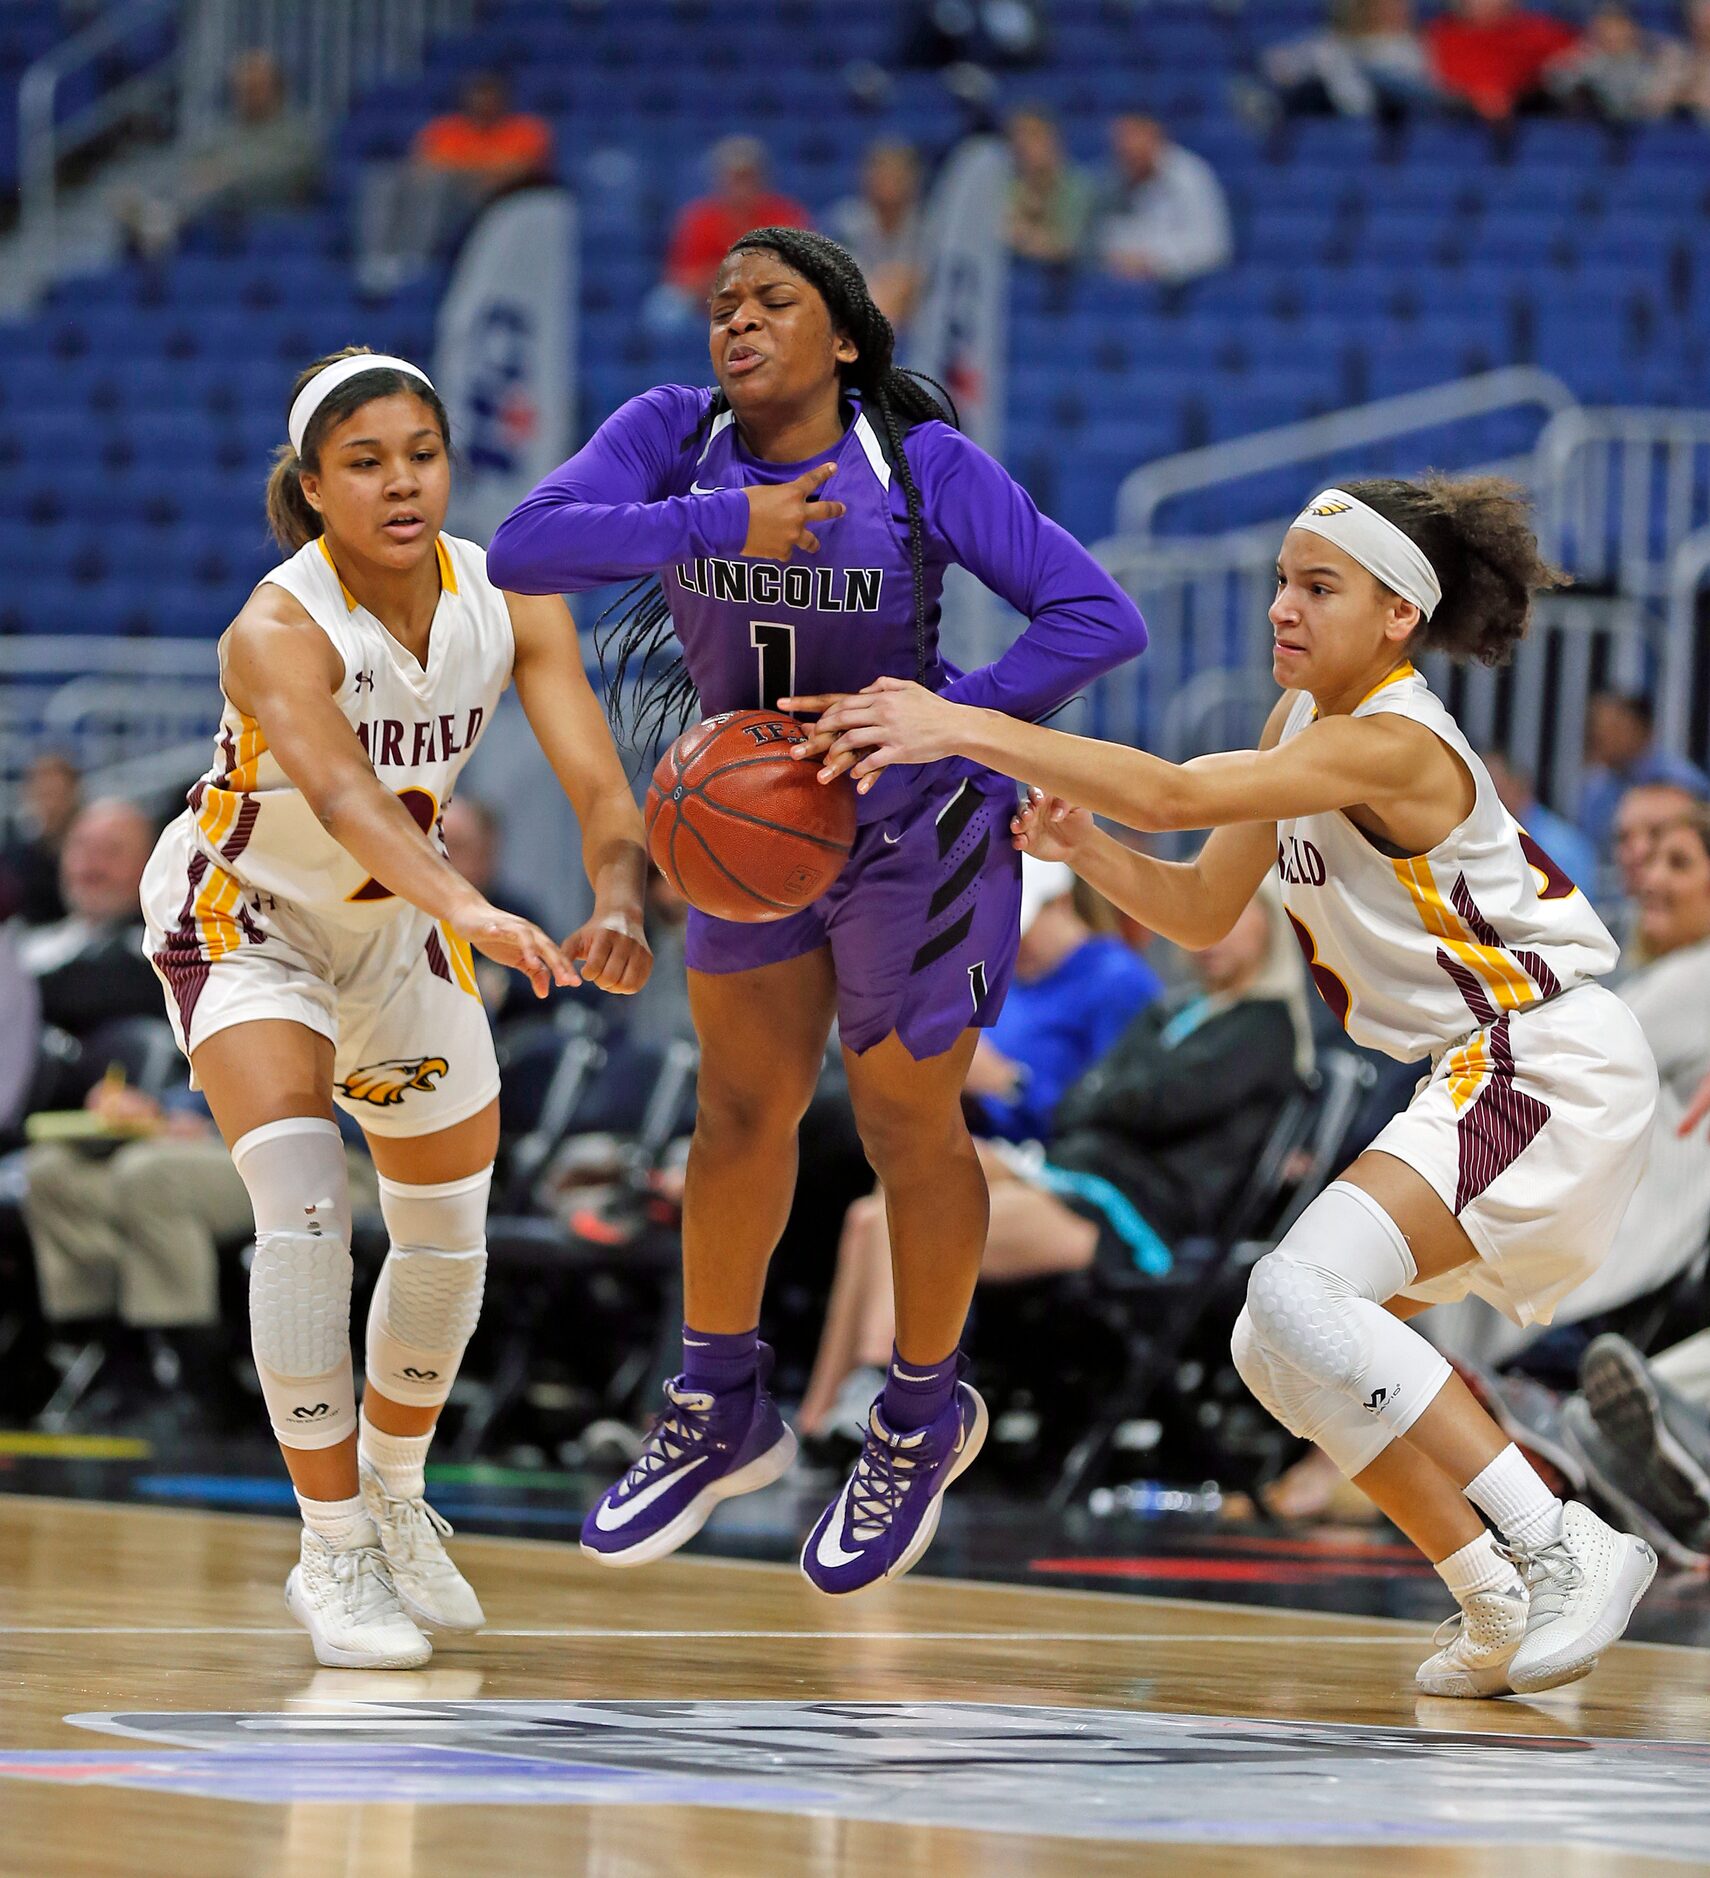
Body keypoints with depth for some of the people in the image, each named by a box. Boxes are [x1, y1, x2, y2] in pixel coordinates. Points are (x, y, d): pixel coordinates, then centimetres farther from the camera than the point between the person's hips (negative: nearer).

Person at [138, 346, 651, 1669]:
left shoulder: (510, 603, -19)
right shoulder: (278, 632, -33)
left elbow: (600, 784, -28)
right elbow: (343, 794, -51)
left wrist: (618, 909, -50)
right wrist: (476, 913, -69)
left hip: (397, 918, 5)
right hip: (243, 917, -5)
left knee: (451, 1232, 12)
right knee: (304, 1202, -24)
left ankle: (393, 1495, 38)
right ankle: (333, 1552, -13)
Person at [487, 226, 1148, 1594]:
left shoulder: (923, 463, -21)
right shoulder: (674, 437, -13)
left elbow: (1101, 619, -26)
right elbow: (526, 549, -27)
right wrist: (716, 525, -36)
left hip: (916, 836, -4)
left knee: (909, 1130, 7)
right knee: (742, 1107, 14)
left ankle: (924, 1420, 29)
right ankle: (721, 1415, 31)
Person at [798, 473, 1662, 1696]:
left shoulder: (1387, 745, -20)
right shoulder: (1301, 726, 10)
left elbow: (1172, 792, -32)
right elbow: (1203, 910, 15)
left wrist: (962, 728, -35)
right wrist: (1084, 846, -4)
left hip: (1554, 1066, -11)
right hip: (1478, 1081, 11)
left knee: (1304, 1295, -25)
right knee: (1283, 1349, 12)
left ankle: (1568, 1552, -22)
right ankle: (1509, 1617, 13)